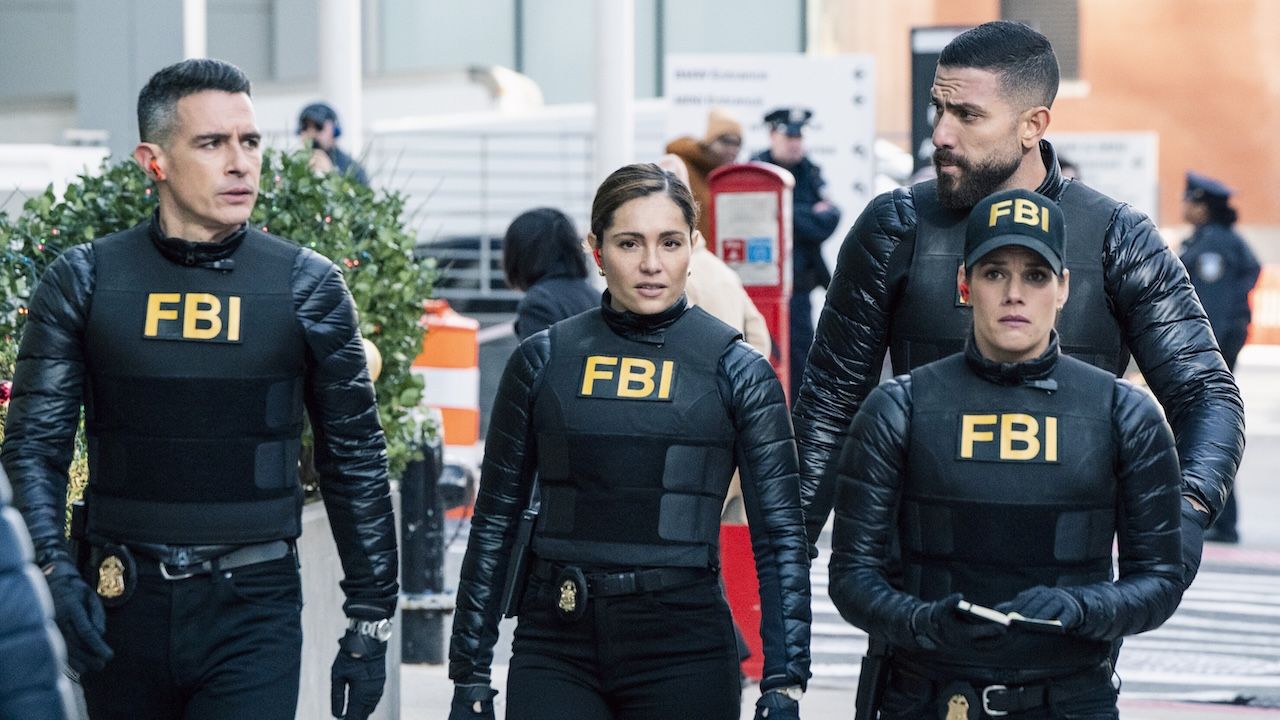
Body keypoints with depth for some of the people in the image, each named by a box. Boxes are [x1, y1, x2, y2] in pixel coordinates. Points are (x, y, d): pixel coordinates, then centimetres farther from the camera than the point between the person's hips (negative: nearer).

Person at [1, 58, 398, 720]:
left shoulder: (306, 287, 2)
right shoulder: (85, 282, 2)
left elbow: (355, 460, 6)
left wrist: (370, 621, 4)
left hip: (253, 609, -1)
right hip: (120, 609, 1)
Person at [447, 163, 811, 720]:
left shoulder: (737, 372, 1)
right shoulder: (543, 361, 5)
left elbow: (781, 537, -2)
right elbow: (494, 524, 8)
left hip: (684, 651, -1)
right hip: (556, 652, 1)